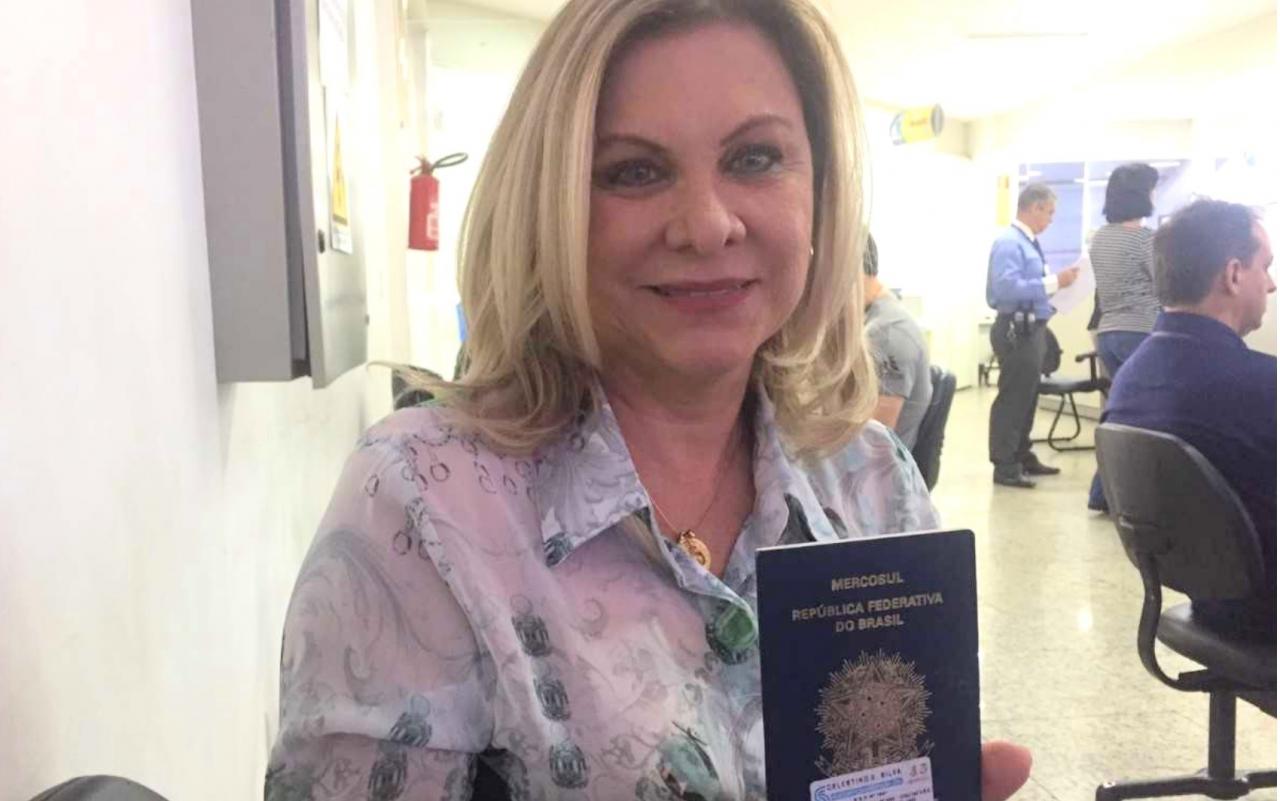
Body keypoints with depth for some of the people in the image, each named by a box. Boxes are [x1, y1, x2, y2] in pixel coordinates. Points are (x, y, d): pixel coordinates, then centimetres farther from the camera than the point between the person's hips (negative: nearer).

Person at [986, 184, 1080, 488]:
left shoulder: (1029, 242, 12)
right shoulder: (1009, 242, -16)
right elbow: (1008, 288, -27)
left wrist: (1055, 285, 10)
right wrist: (1054, 283, -22)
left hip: (1031, 329, 10)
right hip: (1016, 331, -10)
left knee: (1027, 396, 17)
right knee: (1012, 397, -5)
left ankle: (1022, 456, 28)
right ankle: (1005, 466, 2)